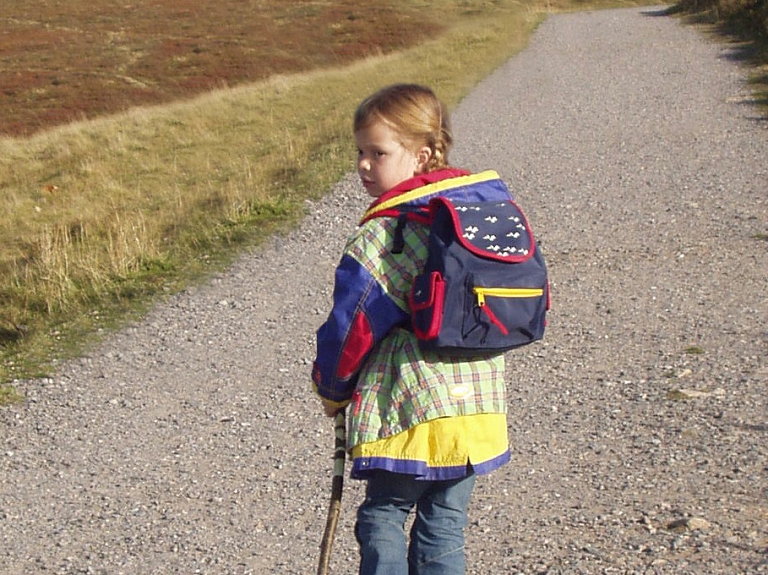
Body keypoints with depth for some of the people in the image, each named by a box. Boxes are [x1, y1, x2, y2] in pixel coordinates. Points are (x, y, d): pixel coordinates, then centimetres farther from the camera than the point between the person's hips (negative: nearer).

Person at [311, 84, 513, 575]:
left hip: (405, 408, -6)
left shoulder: (380, 236, -14)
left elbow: (351, 325, -10)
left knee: (384, 516, 10)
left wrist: (332, 388, 7)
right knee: (446, 525, 14)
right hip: (478, 401, 6)